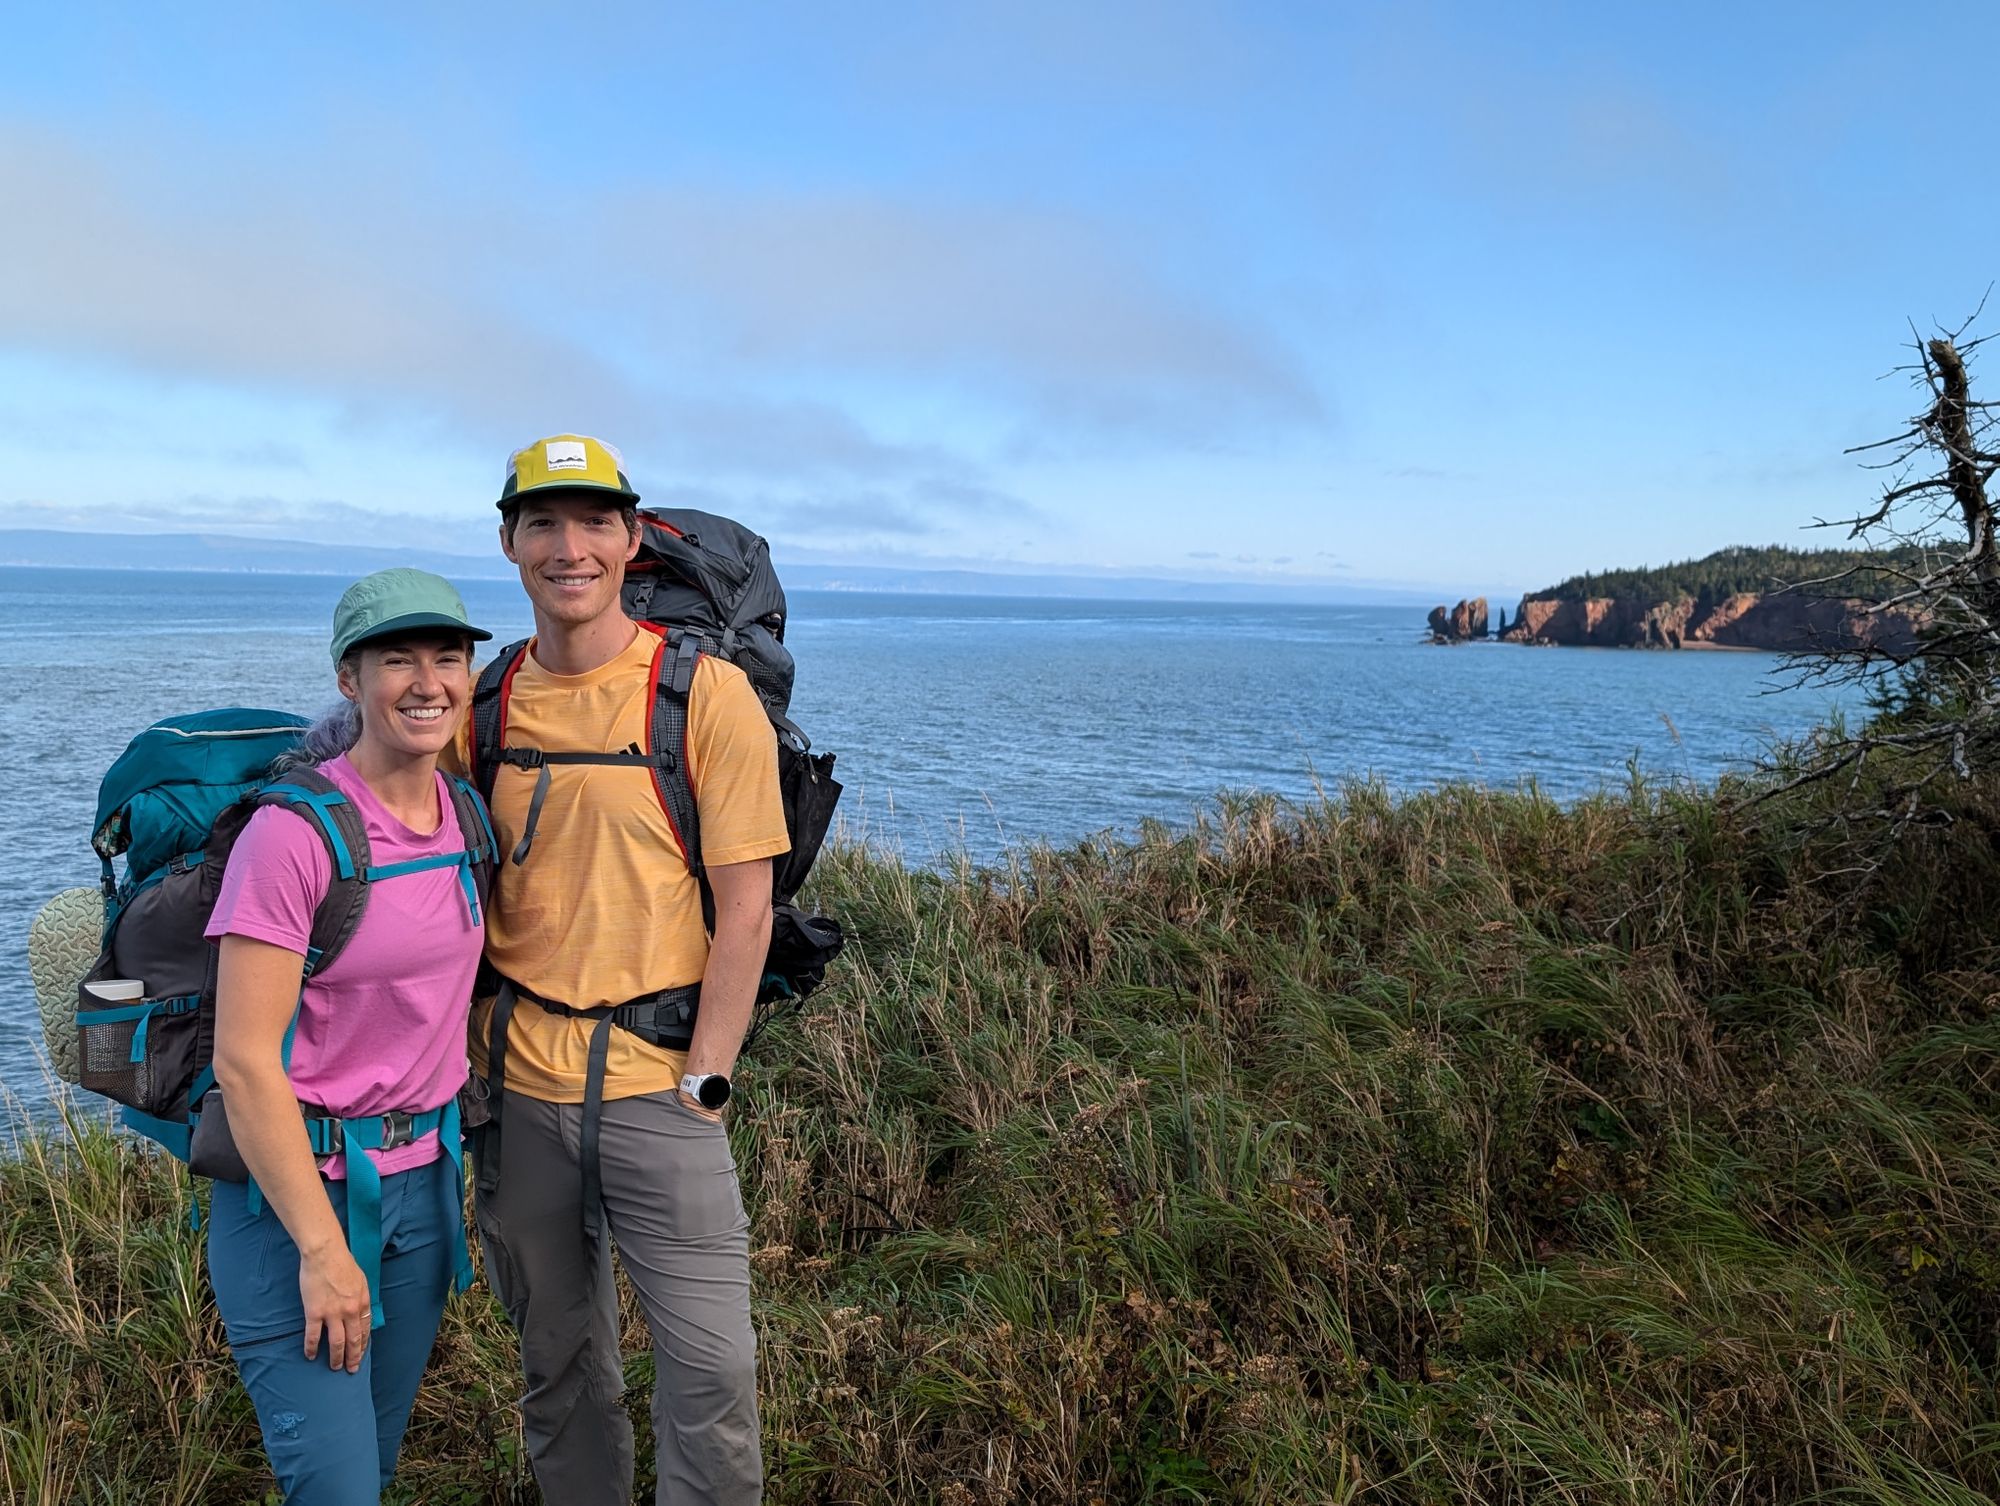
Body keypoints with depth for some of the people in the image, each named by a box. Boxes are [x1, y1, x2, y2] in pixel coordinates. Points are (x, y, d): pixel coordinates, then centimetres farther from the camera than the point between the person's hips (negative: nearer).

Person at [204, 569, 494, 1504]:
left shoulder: (466, 817, 3)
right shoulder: (296, 832, -18)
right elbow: (245, 1060, -18)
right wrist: (321, 1247, -17)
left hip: (423, 1176, 6)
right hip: (297, 1181, -6)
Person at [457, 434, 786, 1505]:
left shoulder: (707, 693, -7)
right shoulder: (483, 702, 5)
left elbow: (745, 906, -7)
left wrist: (704, 1075, -10)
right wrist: (471, 1052, 4)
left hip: (655, 1082, -3)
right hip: (519, 1085, 4)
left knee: (711, 1371, -2)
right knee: (559, 1365, 17)